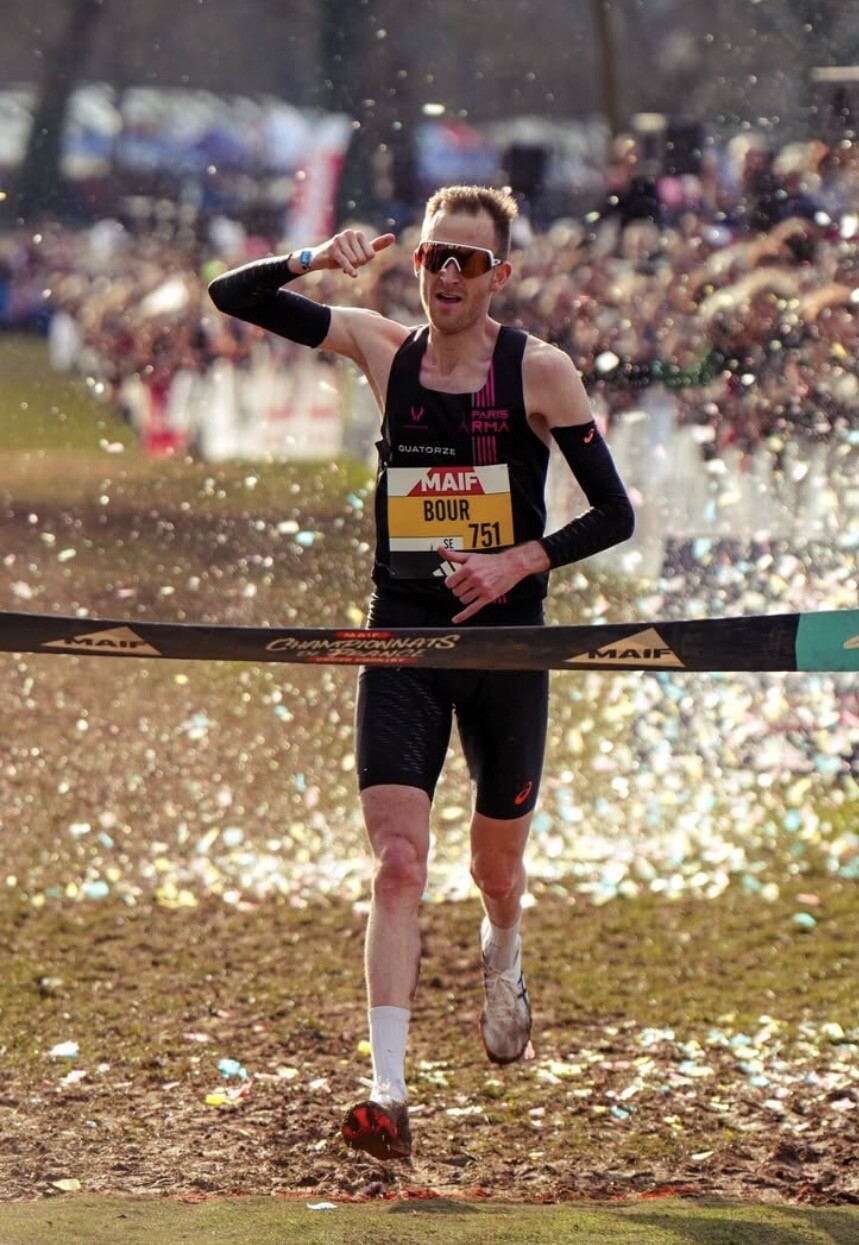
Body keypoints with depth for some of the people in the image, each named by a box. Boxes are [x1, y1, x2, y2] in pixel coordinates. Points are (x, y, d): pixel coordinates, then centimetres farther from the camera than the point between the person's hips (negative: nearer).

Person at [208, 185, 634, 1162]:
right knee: (396, 863, -14)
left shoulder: (538, 372, -5)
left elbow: (614, 514, -3)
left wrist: (518, 562, -17)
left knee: (496, 868, 14)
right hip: (401, 639, 1)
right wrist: (315, 261, -17)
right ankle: (389, 1094, -19)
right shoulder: (382, 350, 2)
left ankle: (501, 960, 52)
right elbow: (232, 296, 1)